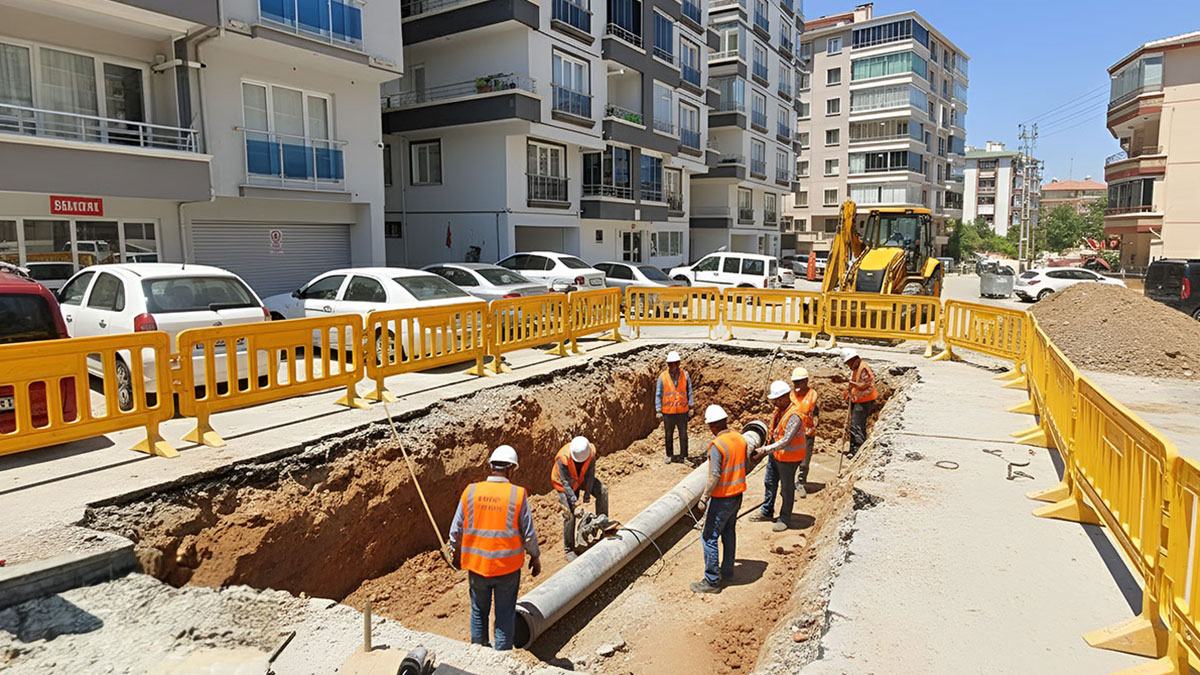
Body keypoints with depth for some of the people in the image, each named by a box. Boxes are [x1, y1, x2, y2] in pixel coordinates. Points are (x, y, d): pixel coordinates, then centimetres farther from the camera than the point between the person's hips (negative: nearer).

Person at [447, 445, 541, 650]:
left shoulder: (471, 491, -6)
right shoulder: (518, 495, -12)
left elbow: (456, 529, 2)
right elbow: (528, 533, -6)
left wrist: (455, 551, 20)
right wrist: (535, 557, 10)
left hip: (476, 565, 3)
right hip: (507, 567, -2)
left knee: (479, 612, 21)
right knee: (505, 615, 12)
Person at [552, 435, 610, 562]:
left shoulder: (591, 451, -27)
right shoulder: (563, 458, -36)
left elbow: (590, 473, -18)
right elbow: (566, 483, -33)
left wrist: (587, 493, -21)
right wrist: (575, 501, -37)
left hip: (582, 479, 4)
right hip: (564, 482, -4)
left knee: (602, 490, -18)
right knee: (569, 515, -9)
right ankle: (569, 550, 5)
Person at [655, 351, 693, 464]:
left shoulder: (685, 375, -2)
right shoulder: (662, 377, -7)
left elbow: (689, 391, 7)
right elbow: (658, 394, -2)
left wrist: (690, 406, 6)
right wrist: (658, 410, -3)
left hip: (682, 411, 1)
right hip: (668, 412, -1)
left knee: (683, 435, 6)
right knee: (668, 435, 11)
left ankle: (684, 456, 19)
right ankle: (670, 456, 27)